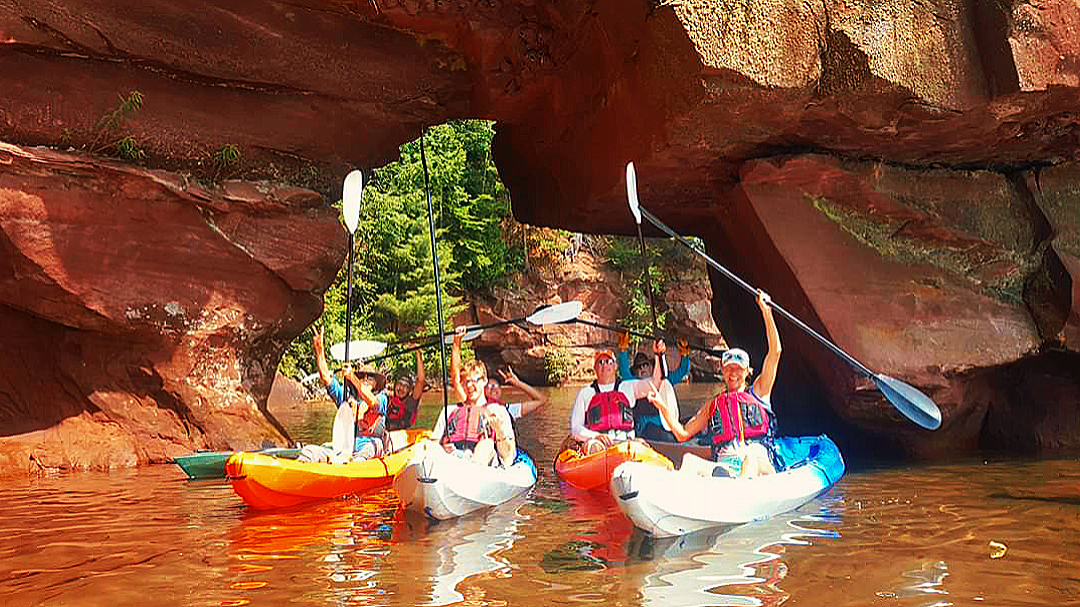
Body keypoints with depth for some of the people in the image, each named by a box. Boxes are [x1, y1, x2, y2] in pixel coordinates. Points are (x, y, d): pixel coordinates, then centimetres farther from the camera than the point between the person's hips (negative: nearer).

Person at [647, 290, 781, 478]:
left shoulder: (758, 393, 22)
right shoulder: (713, 404, 28)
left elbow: (775, 351, 15)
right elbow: (682, 434, 21)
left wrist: (766, 311, 11)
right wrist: (663, 407, 6)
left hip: (760, 468, -2)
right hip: (723, 470, 2)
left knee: (751, 457, -38)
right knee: (689, 459, -28)